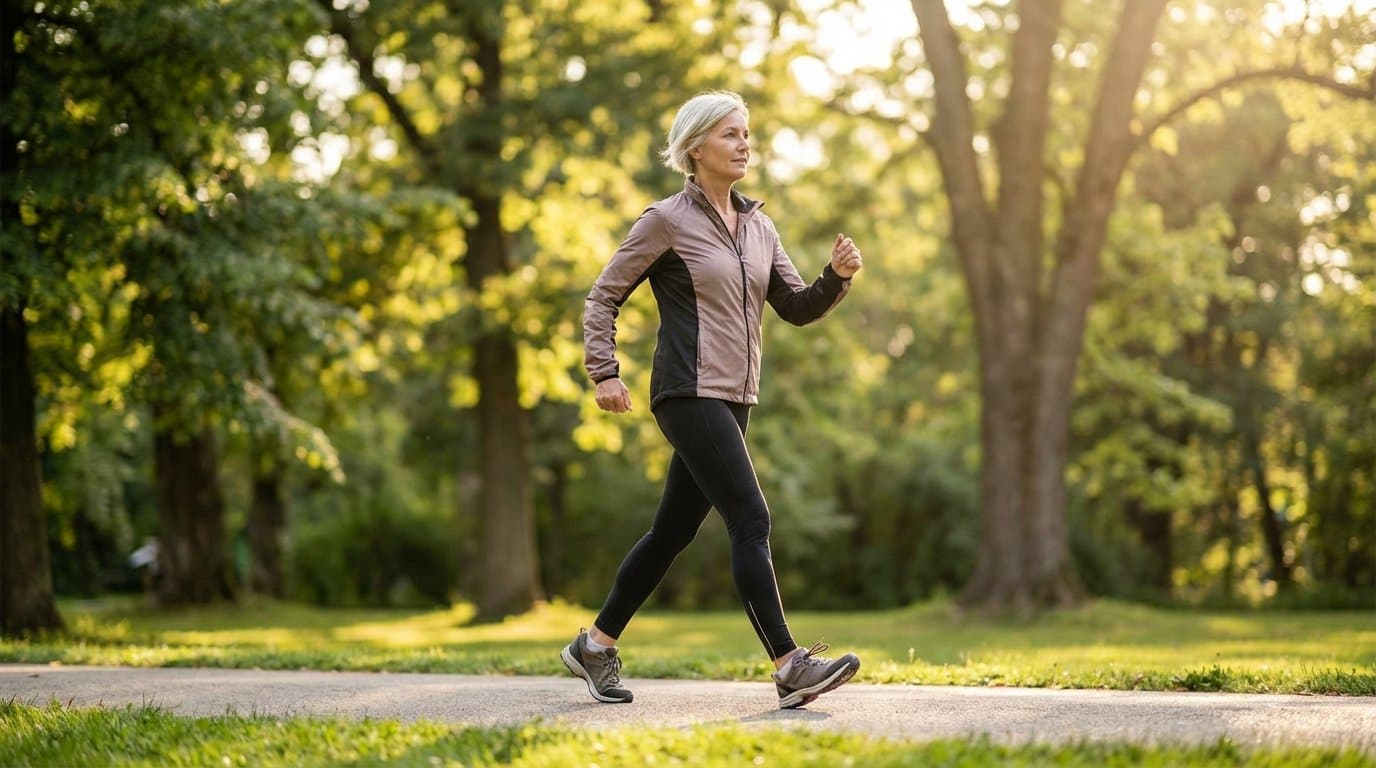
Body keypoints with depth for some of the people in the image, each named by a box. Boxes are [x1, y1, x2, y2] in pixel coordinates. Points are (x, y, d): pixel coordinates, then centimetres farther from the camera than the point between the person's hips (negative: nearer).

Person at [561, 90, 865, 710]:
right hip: (688, 395, -8)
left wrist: (837, 277, -6)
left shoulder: (758, 226, 14)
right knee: (751, 522, -15)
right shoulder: (667, 221, -5)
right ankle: (790, 667, -15)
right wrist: (604, 372, -10)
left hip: (734, 398, 8)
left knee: (674, 530, 12)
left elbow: (797, 308, 12)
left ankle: (595, 645, 25)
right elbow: (603, 297, -1)